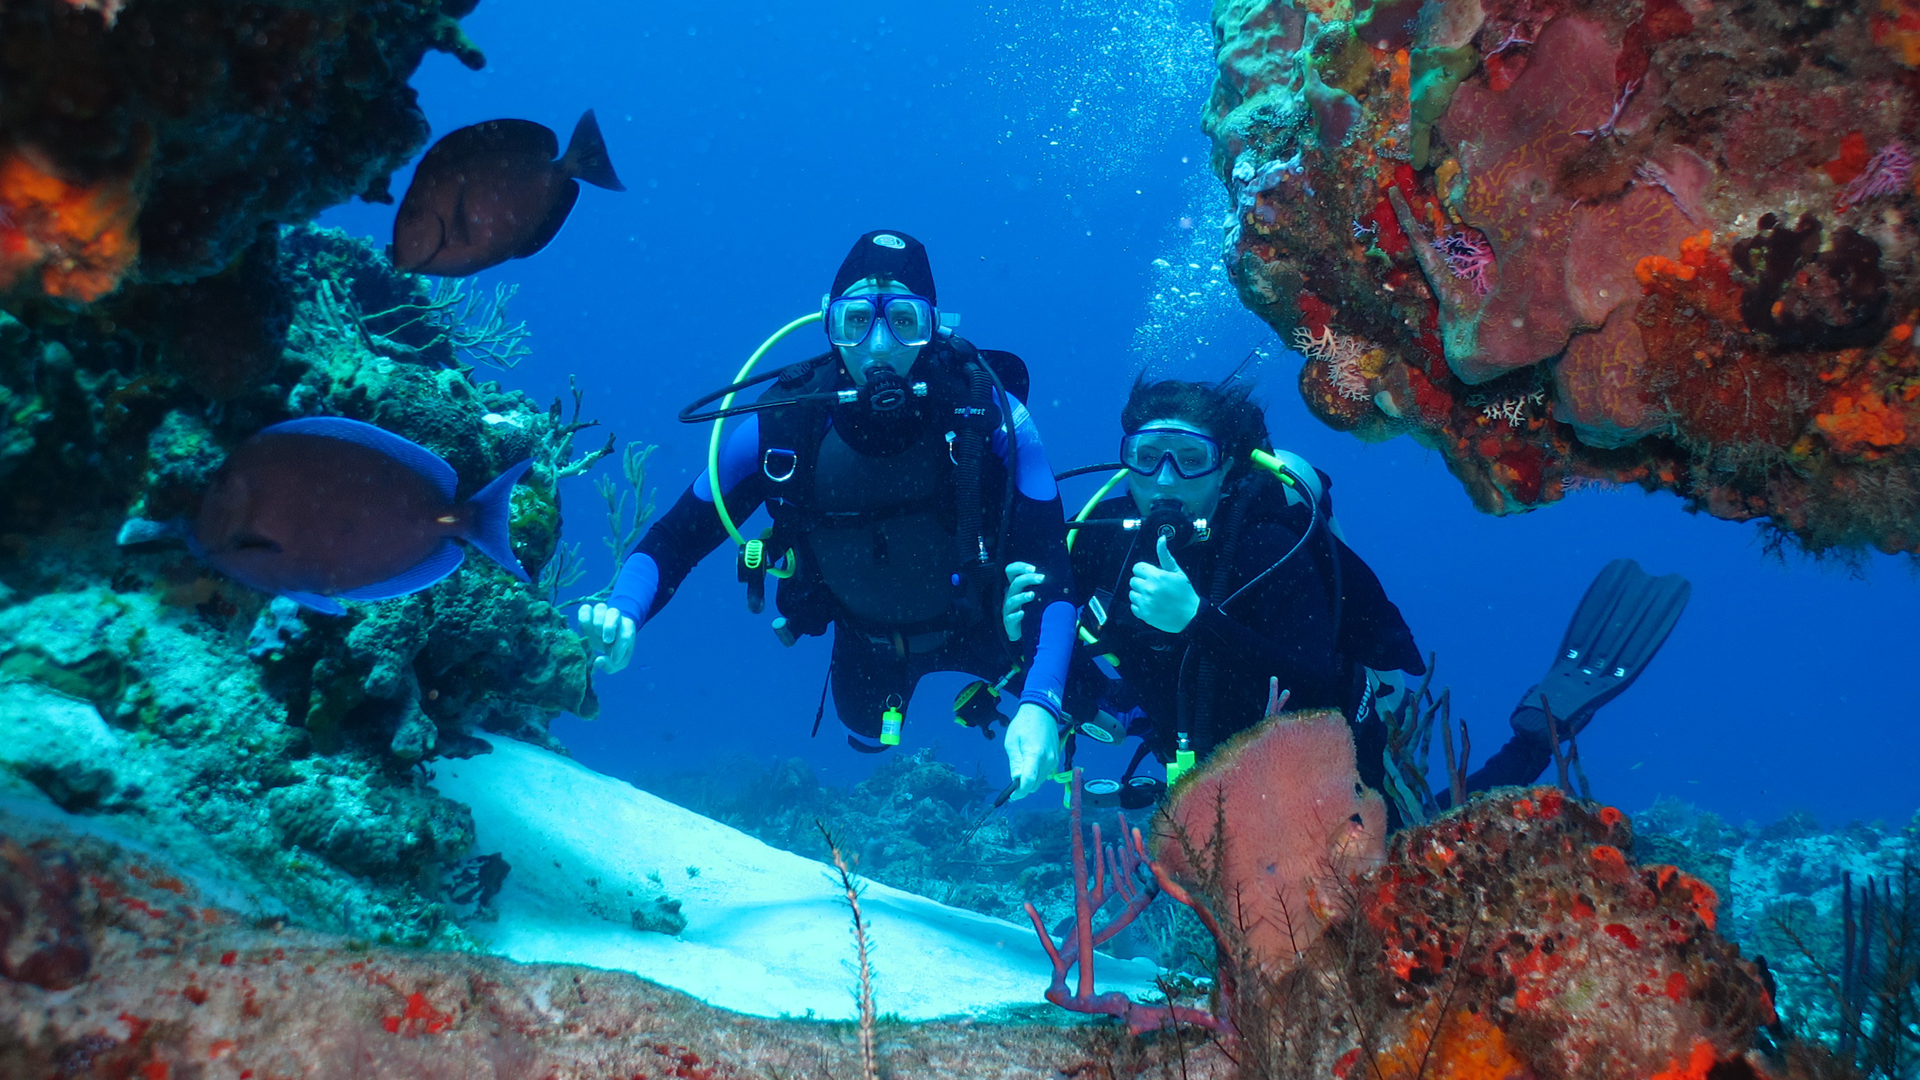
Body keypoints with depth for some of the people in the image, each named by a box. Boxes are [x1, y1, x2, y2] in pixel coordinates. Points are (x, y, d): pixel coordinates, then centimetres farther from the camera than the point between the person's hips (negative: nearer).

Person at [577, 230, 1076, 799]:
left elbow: (1052, 567, -33)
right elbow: (677, 537, -21)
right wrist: (621, 613, -43)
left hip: (981, 621, -1)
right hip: (866, 641, 2)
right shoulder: (778, 424, -29)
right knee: (867, 736, 28)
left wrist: (1041, 704, -48)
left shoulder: (990, 413, -33)